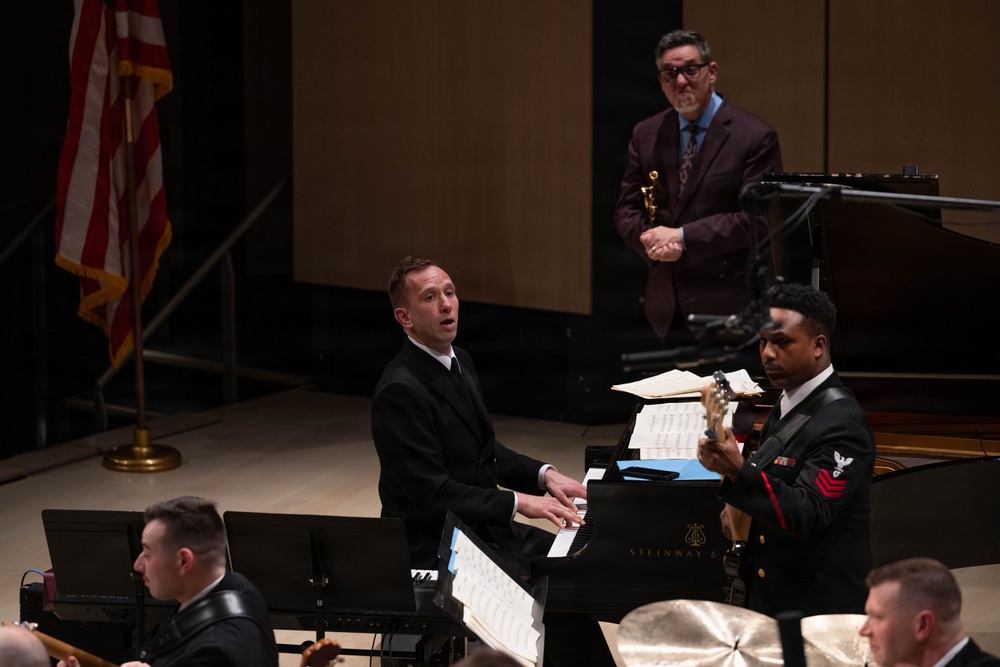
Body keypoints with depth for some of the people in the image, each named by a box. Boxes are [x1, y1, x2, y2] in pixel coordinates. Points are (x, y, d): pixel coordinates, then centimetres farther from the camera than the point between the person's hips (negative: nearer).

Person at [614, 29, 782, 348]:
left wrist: (683, 238, -18)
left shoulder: (754, 137, -7)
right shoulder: (646, 135, 10)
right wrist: (651, 241, -13)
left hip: (726, 306, -5)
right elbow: (627, 210, 10)